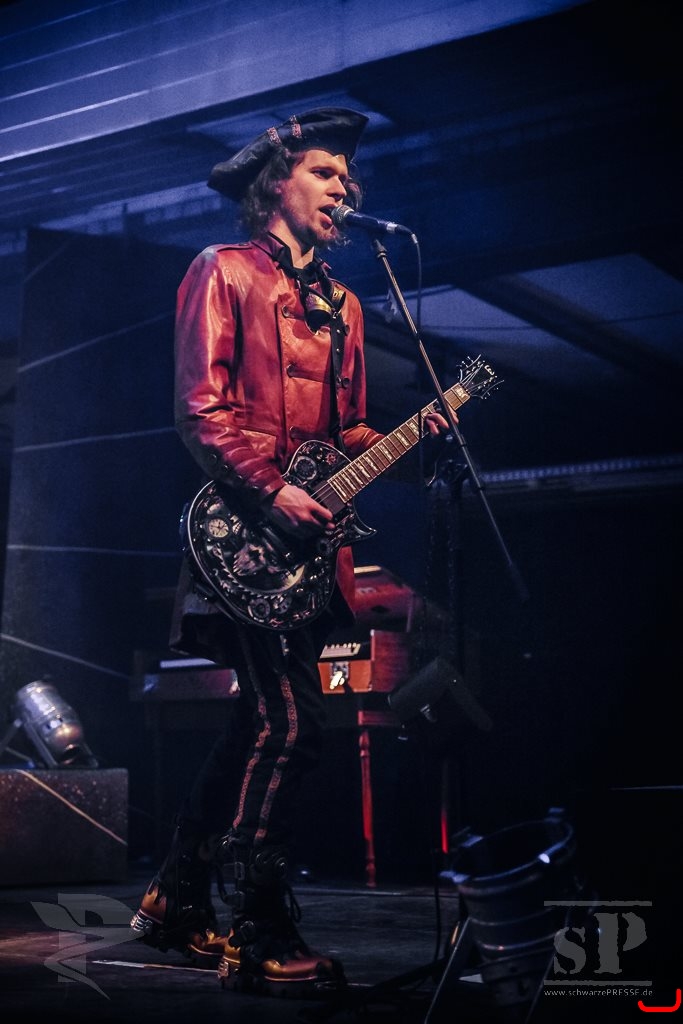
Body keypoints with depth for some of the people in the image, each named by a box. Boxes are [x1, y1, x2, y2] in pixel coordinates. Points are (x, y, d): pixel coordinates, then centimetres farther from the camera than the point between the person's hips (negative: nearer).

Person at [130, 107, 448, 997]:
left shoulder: (341, 303, 22)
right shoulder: (225, 271, 0)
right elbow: (200, 407, -10)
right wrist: (270, 492, -19)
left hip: (305, 538, 8)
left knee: (263, 721, 10)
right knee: (291, 719, -14)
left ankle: (178, 901, 24)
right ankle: (265, 938, -5)